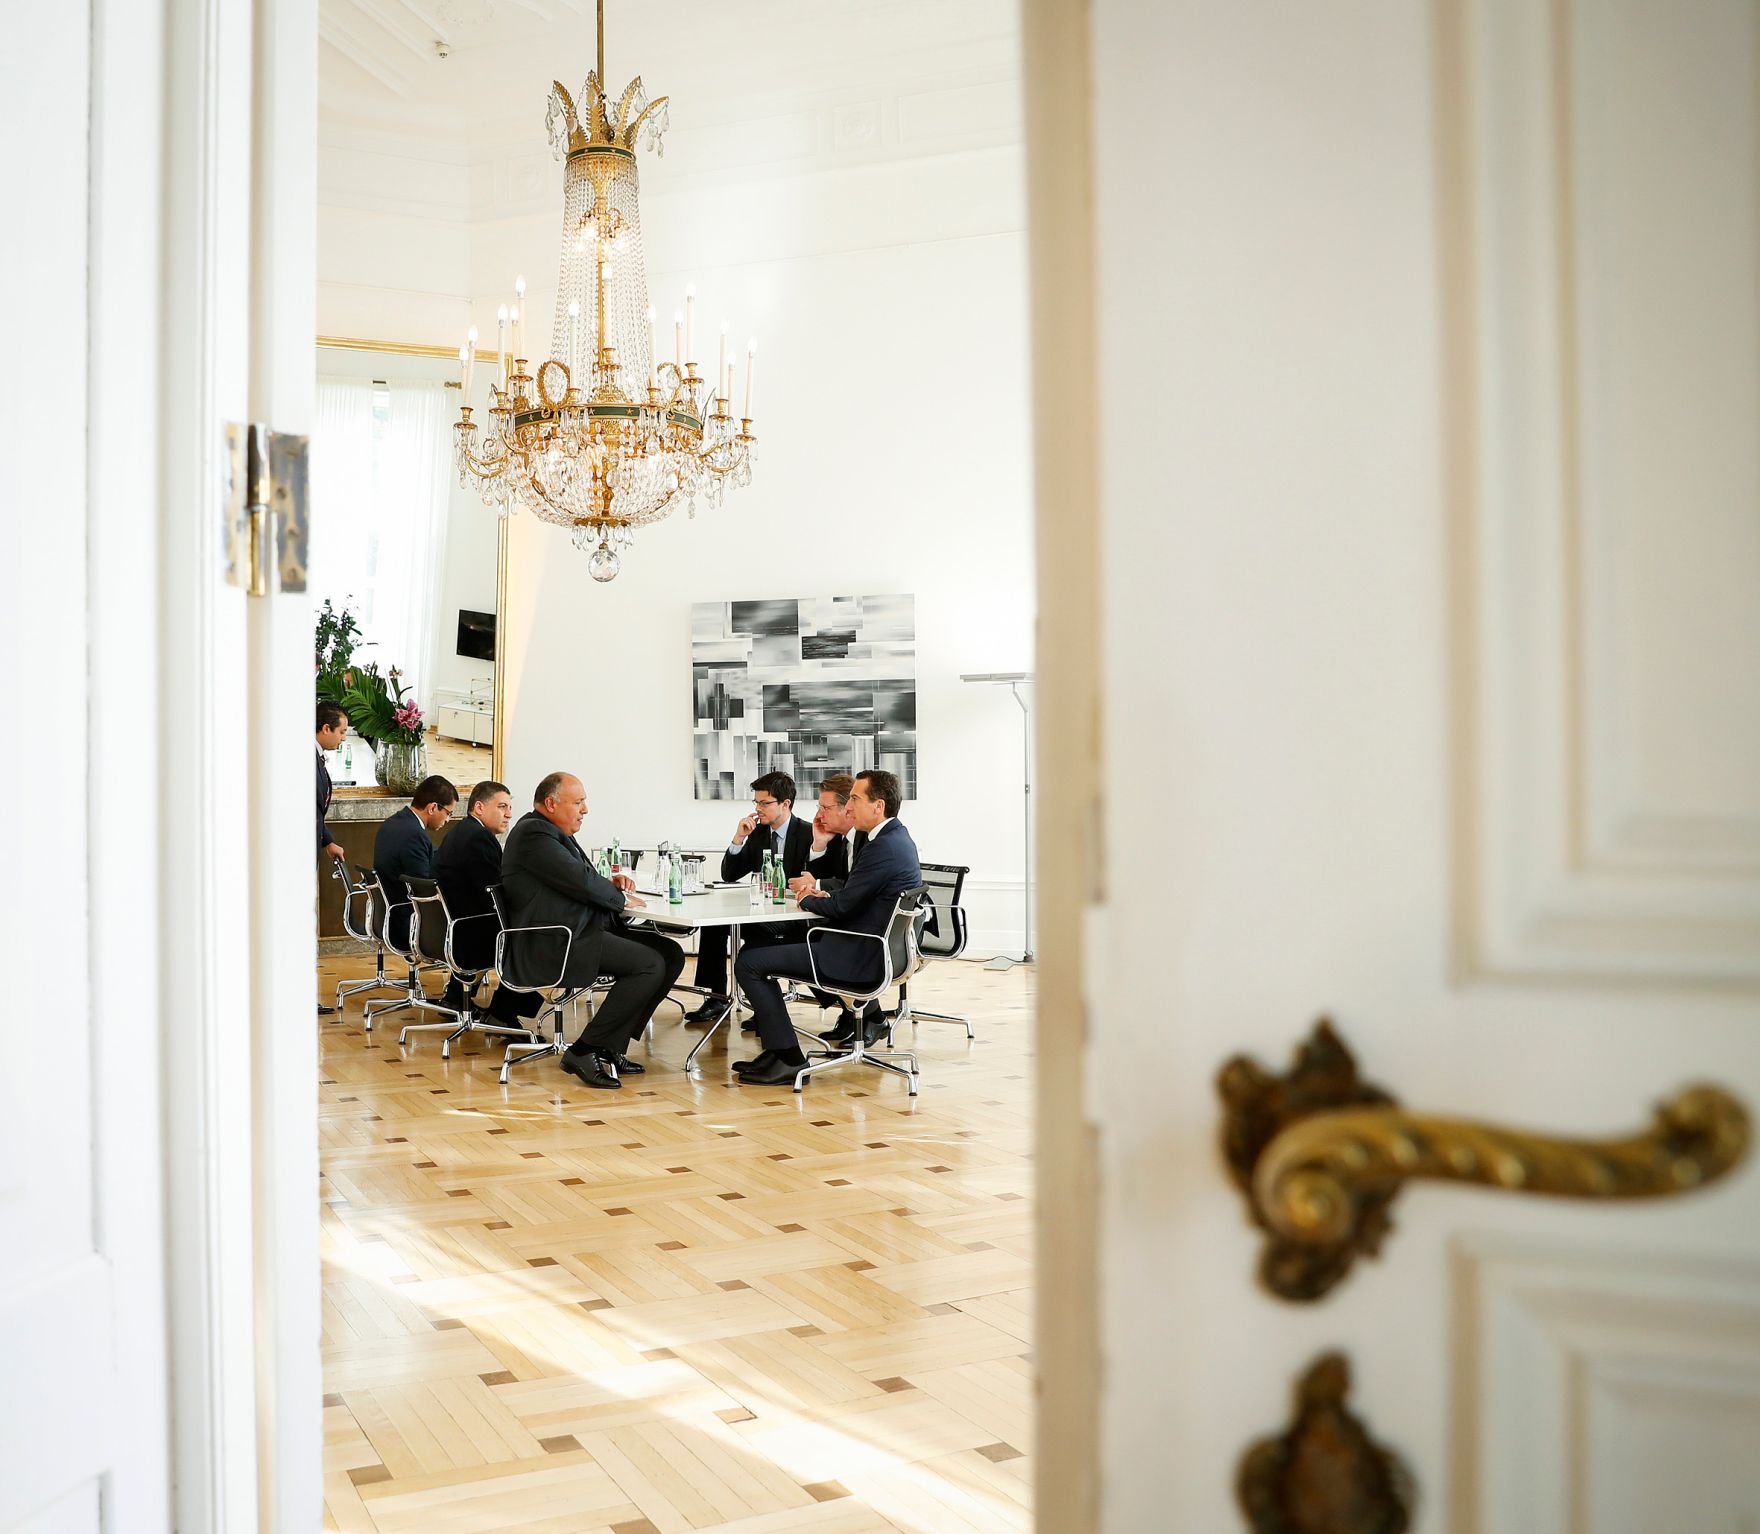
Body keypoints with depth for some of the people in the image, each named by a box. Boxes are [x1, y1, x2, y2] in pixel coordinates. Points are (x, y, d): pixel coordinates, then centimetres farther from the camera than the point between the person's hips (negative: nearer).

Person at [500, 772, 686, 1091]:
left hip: (580, 932, 11)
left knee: (671, 954, 2)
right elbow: (580, 880, -19)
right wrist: (621, 898, -3)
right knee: (650, 964, -22)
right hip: (555, 944, -11)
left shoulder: (551, 832, 21)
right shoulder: (534, 833, -12)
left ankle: (611, 1047, 3)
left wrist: (610, 883, 5)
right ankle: (583, 1052, -14)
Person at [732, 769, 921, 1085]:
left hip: (862, 957, -11)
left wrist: (807, 900, 0)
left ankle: (787, 1057, -6)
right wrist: (823, 895, 4)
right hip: (874, 948, 11)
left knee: (749, 963, -10)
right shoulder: (898, 838, 11)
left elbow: (841, 907, -20)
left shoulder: (884, 847, -21)